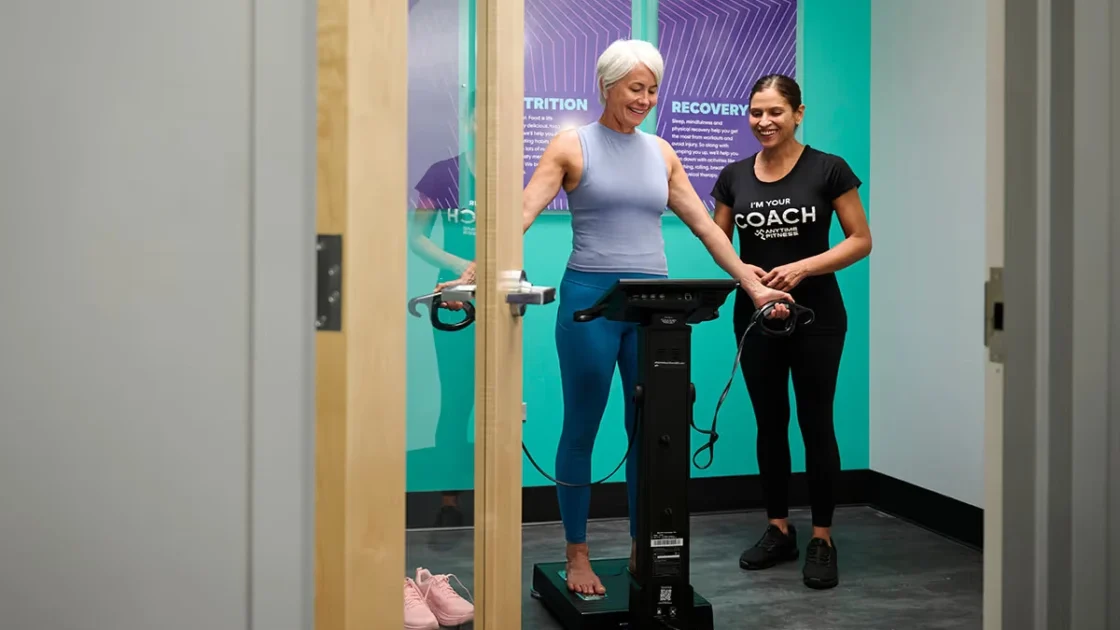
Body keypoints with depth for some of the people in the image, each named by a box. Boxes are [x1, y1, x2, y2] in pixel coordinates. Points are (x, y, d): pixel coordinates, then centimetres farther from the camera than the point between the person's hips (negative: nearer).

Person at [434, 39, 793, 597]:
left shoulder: (661, 153, 12)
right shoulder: (571, 145, 0)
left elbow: (706, 227, 13)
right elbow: (521, 214, -11)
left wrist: (754, 287, 9)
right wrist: (476, 273, -25)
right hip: (590, 299, -4)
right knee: (581, 430, 4)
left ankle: (642, 550, 22)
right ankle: (577, 555, 18)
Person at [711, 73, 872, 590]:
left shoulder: (828, 169, -6)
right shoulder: (733, 177, 4)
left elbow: (861, 240, -6)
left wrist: (802, 267, -19)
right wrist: (741, 268, -10)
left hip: (816, 314, -3)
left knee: (815, 423, 1)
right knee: (769, 424, 10)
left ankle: (822, 539, 14)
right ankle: (779, 530, 23)